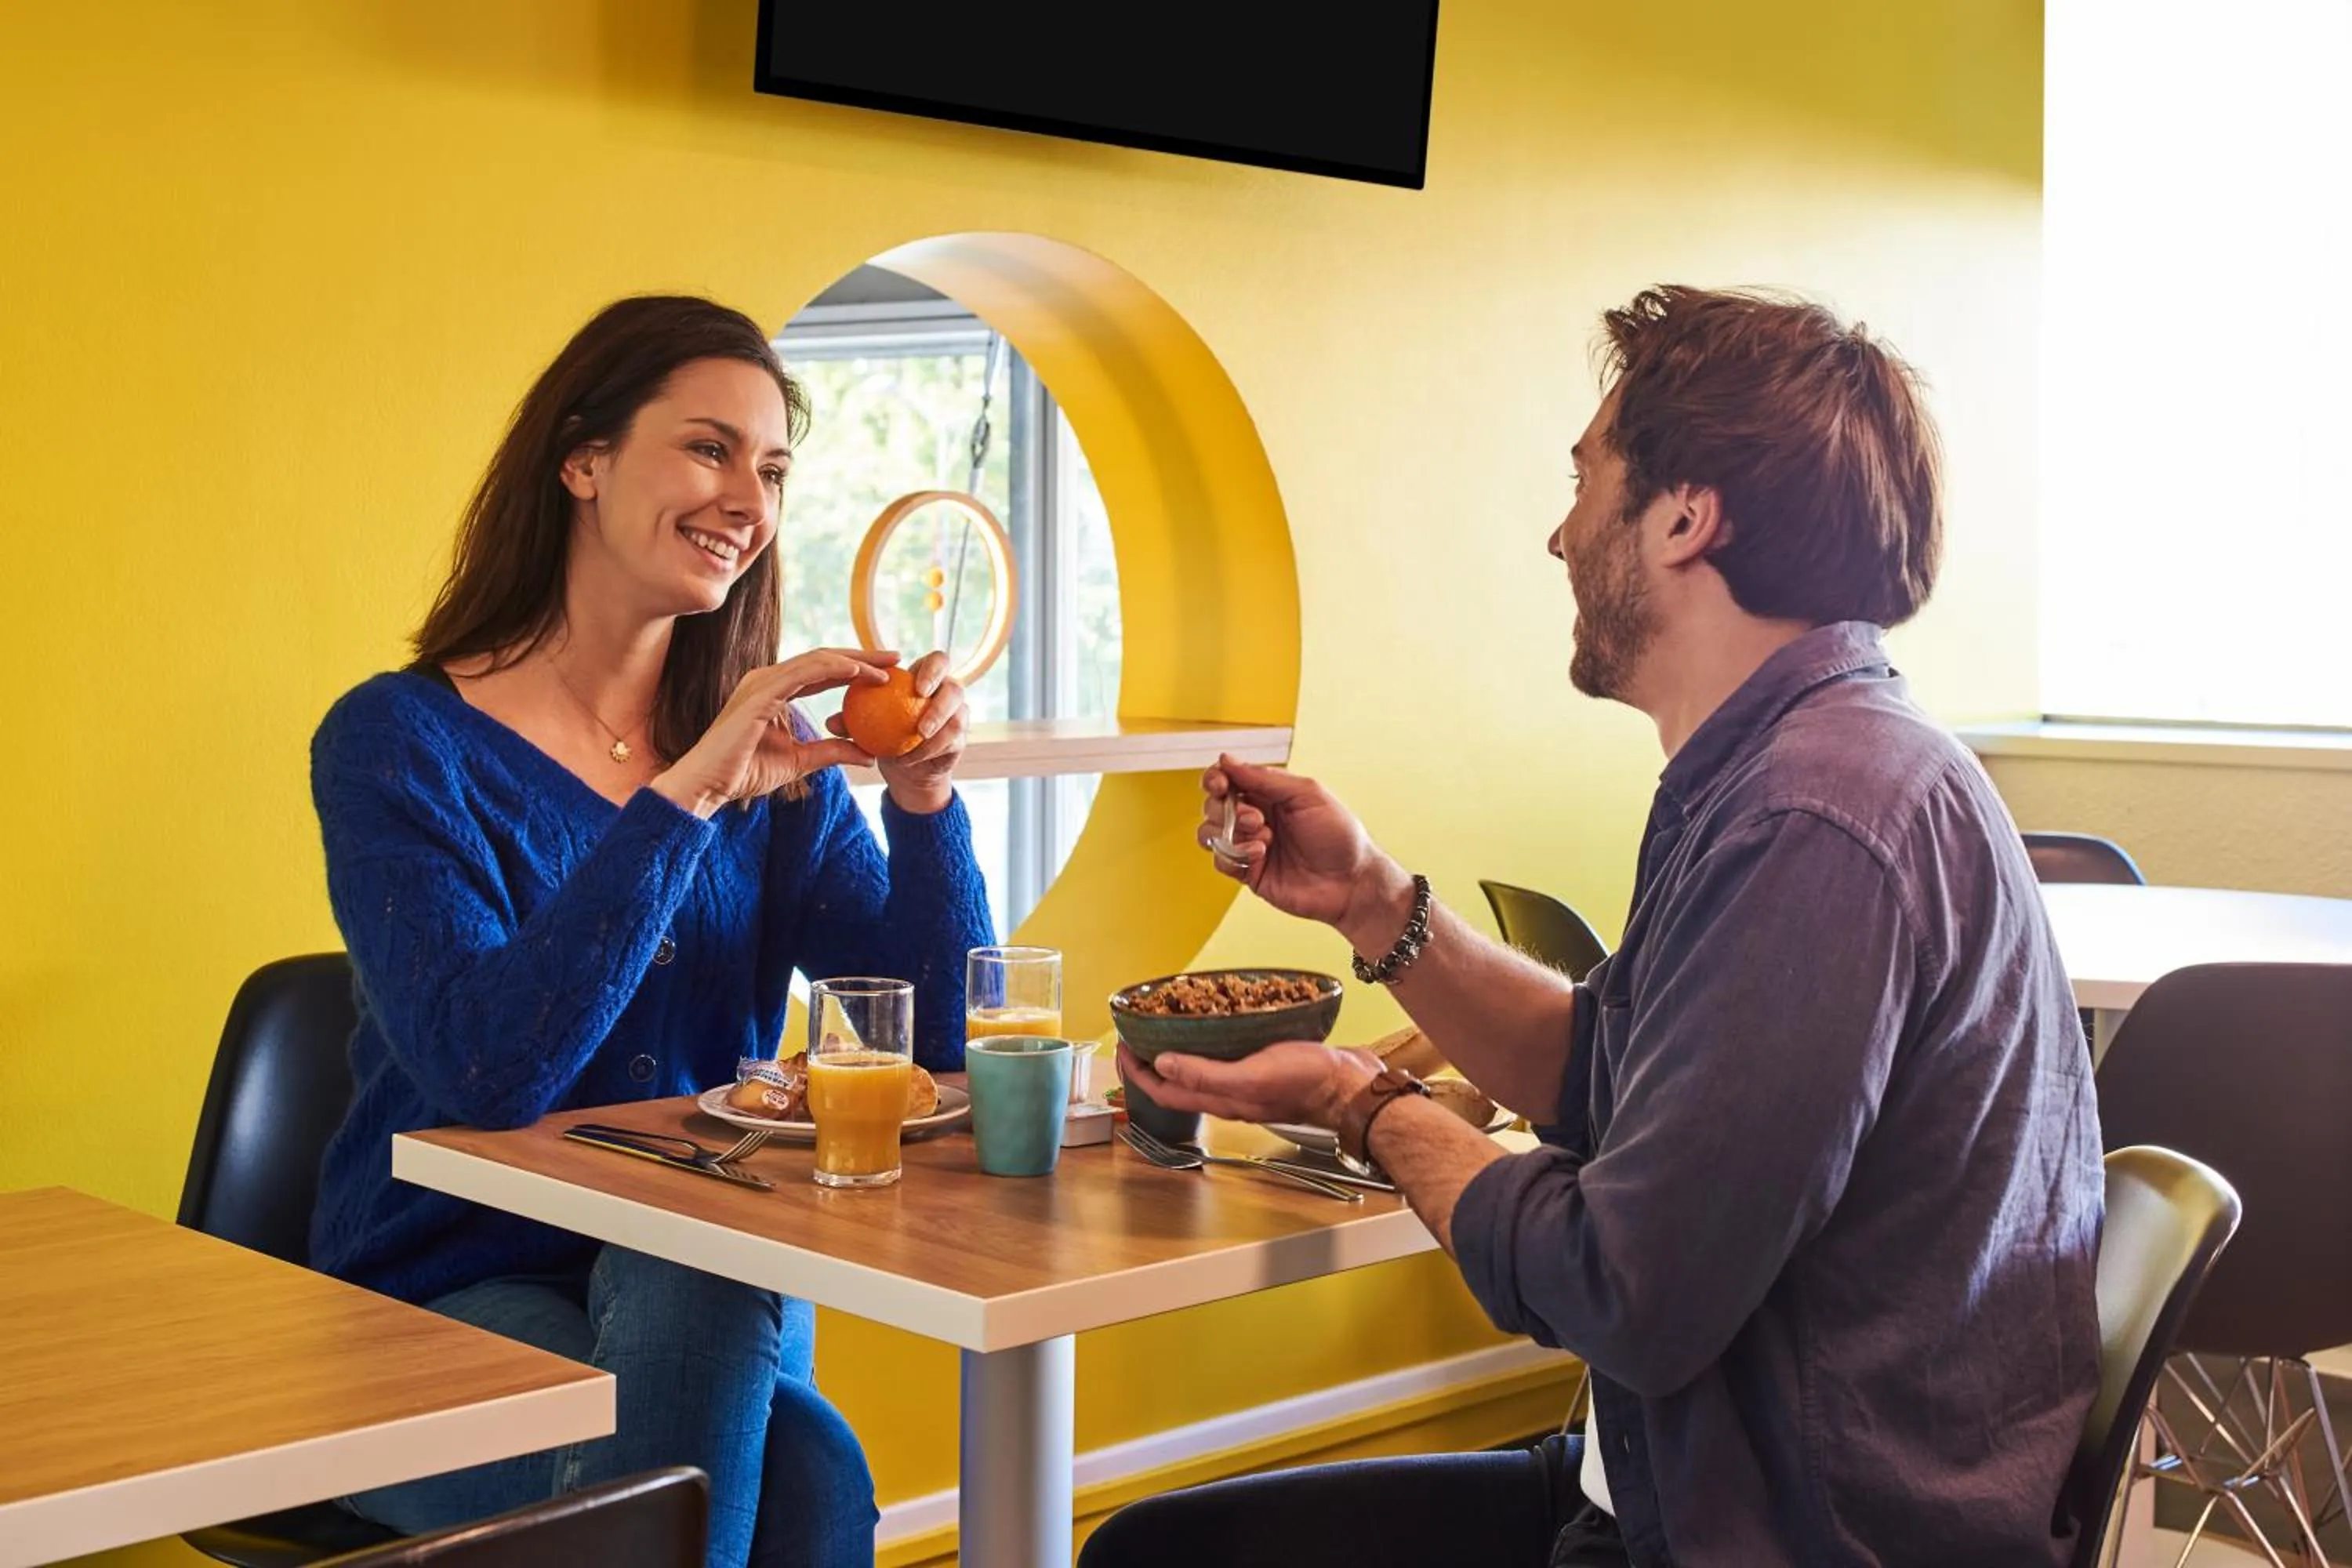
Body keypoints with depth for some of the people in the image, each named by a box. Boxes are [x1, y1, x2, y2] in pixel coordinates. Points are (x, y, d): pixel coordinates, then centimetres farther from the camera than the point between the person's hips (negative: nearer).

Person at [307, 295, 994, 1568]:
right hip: (446, 1313, -4)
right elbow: (485, 1071, -23)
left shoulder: (770, 755, 6)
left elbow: (938, 1044, 2)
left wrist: (924, 805, -13)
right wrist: (686, 796, -27)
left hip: (708, 1288, 4)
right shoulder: (399, 740, -8)